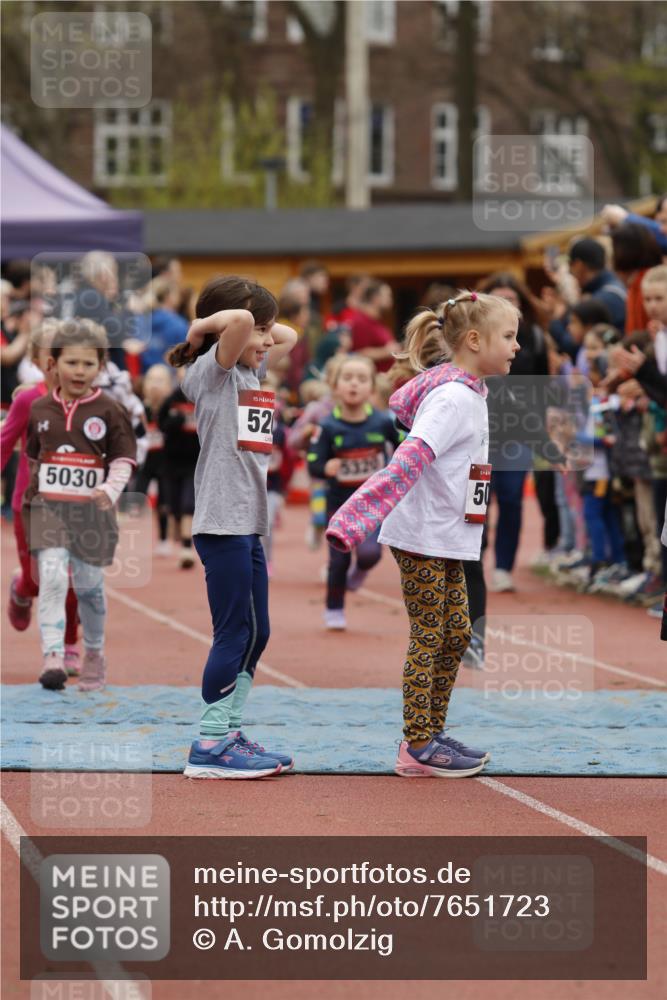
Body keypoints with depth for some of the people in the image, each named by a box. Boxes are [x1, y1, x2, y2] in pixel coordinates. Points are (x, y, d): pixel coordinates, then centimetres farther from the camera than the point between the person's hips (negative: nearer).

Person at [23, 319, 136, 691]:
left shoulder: (110, 411, -3)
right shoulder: (40, 410, 5)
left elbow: (123, 461, -4)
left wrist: (110, 491, -20)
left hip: (92, 511, -1)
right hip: (48, 507, 1)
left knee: (89, 586, 10)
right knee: (52, 578, -16)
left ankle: (95, 655, 30)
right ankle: (53, 657, -20)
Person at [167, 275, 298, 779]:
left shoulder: (253, 372, 15)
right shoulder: (211, 371, -10)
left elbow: (288, 336, 25)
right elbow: (239, 320, -28)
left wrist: (262, 329, 11)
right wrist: (201, 327, -11)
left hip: (250, 524, 9)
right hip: (221, 524, -9)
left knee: (255, 634, 12)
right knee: (233, 634, -7)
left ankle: (230, 733, 20)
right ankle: (209, 746, -4)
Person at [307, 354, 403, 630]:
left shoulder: (384, 423, -9)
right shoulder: (327, 428, -13)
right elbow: (313, 464, -16)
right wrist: (326, 468, -37)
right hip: (340, 503, 0)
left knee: (369, 552, -18)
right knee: (339, 560, 4)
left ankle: (359, 572, 19)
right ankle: (334, 610, 26)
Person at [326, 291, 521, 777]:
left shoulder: (467, 391, 9)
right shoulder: (453, 399, -21)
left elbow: (402, 403, 26)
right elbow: (409, 461, -33)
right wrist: (356, 519, -41)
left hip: (448, 539, 10)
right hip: (423, 538, -10)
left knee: (457, 633, 15)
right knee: (428, 637, -3)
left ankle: (433, 732, 24)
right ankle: (418, 746, 3)